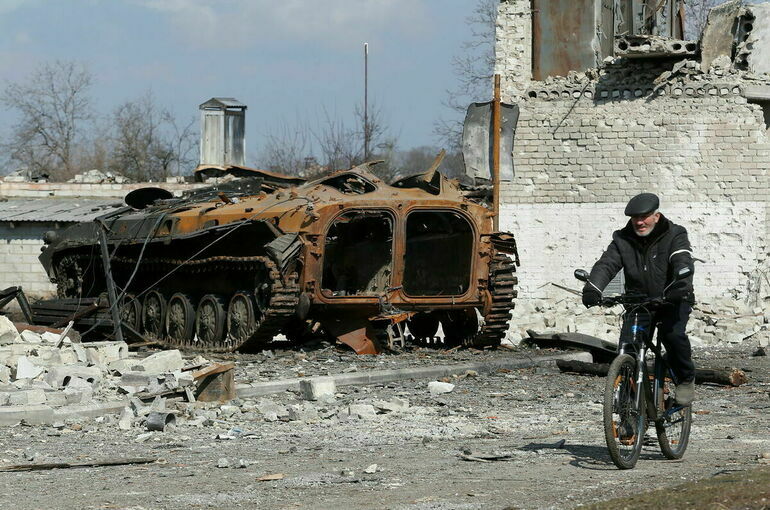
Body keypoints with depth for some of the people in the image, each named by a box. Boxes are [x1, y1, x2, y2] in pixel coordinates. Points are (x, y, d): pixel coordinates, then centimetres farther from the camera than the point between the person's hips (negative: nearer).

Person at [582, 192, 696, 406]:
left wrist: (681, 285, -49)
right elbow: (606, 264, -16)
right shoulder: (623, 240, -2)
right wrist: (592, 288, -37)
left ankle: (686, 380, -6)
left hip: (672, 301, -3)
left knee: (672, 333, -29)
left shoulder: (674, 235, -10)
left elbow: (683, 262, -27)